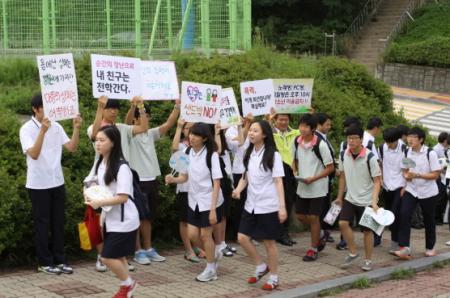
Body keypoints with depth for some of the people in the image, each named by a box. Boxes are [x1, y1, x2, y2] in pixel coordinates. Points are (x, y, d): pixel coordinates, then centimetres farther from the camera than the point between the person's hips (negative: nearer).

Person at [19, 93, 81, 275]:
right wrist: (43, 131, -33)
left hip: (57, 182, 5)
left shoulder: (56, 127, 5)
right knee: (42, 223, 3)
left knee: (58, 222, 10)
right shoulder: (27, 129, -11)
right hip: (38, 184, -5)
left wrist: (76, 129, -14)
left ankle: (59, 260, 18)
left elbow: (72, 148, 1)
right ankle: (44, 263, 11)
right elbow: (33, 154, -24)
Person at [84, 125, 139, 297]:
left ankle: (128, 284, 14)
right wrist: (89, 195, -3)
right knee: (117, 256, 14)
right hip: (109, 219, 8)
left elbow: (123, 197, -25)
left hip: (123, 220, -8)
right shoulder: (99, 164, 5)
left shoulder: (121, 167, -21)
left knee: (108, 257, -8)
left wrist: (99, 203, -26)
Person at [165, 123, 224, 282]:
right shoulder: (188, 152, 0)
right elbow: (185, 177, 8)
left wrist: (213, 209, -19)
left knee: (205, 234, 2)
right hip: (194, 201, 6)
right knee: (192, 234, 7)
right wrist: (173, 179, -16)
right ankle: (214, 253, 34)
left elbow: (216, 183, -16)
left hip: (209, 201, -6)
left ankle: (210, 270, 18)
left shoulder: (211, 155, -16)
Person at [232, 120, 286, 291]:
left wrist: (282, 207, -20)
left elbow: (278, 182, -14)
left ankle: (274, 277, 18)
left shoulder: (273, 155, -12)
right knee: (243, 238, 2)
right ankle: (261, 267, 23)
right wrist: (238, 189, -7)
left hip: (268, 206, -6)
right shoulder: (249, 153, 6)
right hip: (251, 205, 6)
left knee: (269, 242, 3)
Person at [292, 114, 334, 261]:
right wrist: (295, 170, -5)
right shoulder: (297, 141, -2)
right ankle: (319, 239, 33)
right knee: (300, 215, 11)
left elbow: (330, 167, -13)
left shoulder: (320, 144, -18)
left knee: (313, 217, -1)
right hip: (302, 186, 6)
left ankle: (314, 249, 14)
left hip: (317, 187, -6)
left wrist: (313, 178, -20)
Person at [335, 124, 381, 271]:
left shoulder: (369, 157, -18)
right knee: (343, 223, -11)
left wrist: (374, 201, -24)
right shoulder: (344, 155, -4)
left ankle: (368, 260, 20)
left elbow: (377, 181, -14)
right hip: (350, 198, 4)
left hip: (366, 200, -4)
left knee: (367, 230, 4)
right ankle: (353, 253, 8)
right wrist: (339, 196, 14)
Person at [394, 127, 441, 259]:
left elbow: (435, 174, -14)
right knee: (404, 214, -18)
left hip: (428, 192, -3)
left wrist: (417, 175, -25)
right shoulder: (407, 152, -1)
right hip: (411, 190, 3)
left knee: (429, 220, 10)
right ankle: (404, 248, -19)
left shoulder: (430, 153, -14)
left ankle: (430, 247, 31)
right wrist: (406, 176, -12)